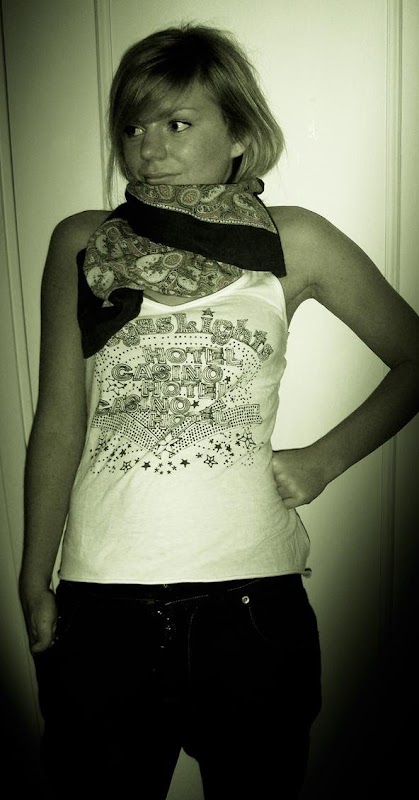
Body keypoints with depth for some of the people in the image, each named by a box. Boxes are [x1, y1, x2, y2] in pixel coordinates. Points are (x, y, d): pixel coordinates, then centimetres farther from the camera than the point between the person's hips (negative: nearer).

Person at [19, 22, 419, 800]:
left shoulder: (295, 242, 1)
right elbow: (59, 422, 5)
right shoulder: (81, 243, 4)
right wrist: (35, 583, 6)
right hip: (103, 597, 1)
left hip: (251, 591, 0)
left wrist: (324, 459, 1)